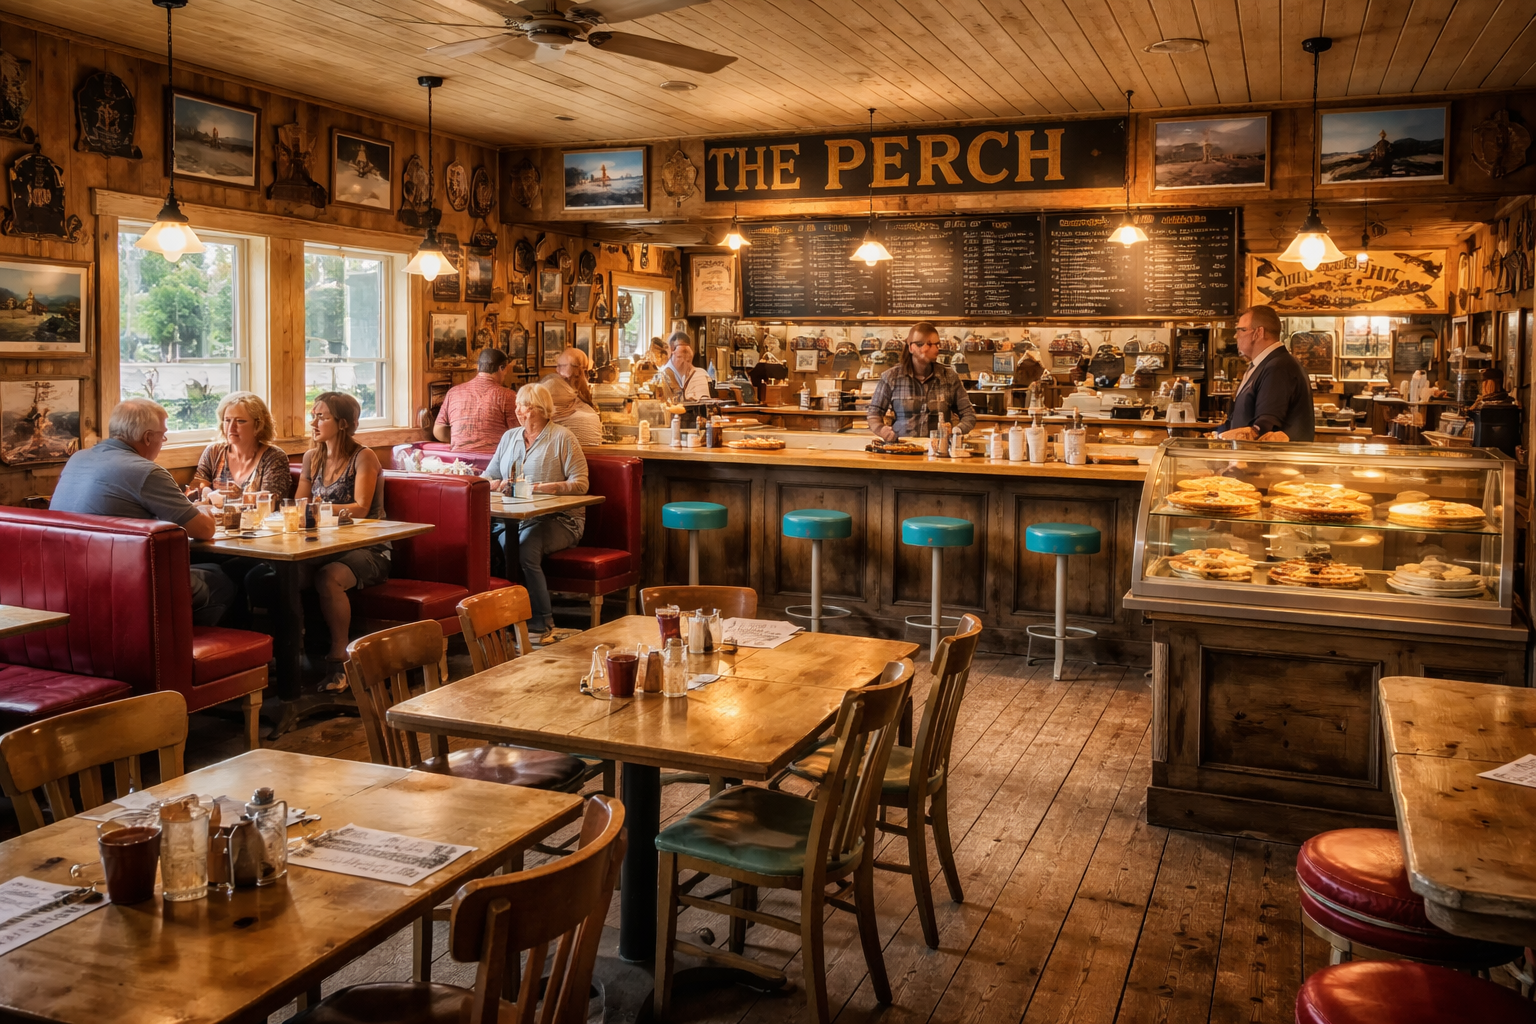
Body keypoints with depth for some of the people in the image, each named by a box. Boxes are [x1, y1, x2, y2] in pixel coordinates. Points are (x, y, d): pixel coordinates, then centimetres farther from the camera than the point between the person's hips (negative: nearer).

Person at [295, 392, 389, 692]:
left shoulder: (363, 457, -4)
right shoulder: (312, 458, 16)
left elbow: (361, 509, -14)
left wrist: (321, 507, -28)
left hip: (366, 549, -5)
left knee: (329, 577, -35)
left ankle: (339, 659, -21)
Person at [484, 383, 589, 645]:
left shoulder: (562, 438, 3)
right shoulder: (509, 437, 21)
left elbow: (580, 483, -5)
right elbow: (488, 476, 18)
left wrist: (547, 488, -17)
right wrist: (498, 484, -5)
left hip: (557, 518, -5)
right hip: (512, 516, 5)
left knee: (525, 547, -34)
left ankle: (542, 625, -23)